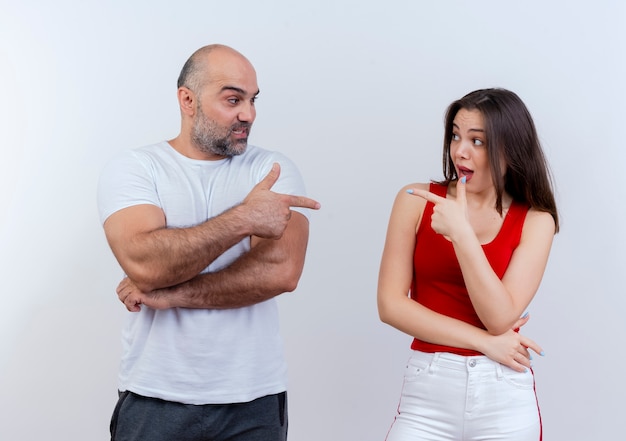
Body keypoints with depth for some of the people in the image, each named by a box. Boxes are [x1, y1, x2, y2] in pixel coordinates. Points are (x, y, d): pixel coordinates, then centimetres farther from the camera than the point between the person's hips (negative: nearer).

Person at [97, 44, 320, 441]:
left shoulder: (275, 171, 0)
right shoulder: (132, 169, -2)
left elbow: (281, 272, -15)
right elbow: (143, 264, -20)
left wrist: (169, 294, -15)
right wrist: (243, 219, -19)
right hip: (155, 398, -1)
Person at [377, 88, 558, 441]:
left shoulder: (535, 221, -1)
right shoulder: (417, 201, -1)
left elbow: (501, 318, -12)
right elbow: (391, 305, -6)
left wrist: (461, 233, -21)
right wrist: (484, 341, -10)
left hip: (504, 398, 0)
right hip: (427, 391, 0)